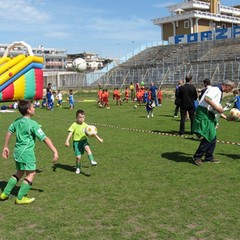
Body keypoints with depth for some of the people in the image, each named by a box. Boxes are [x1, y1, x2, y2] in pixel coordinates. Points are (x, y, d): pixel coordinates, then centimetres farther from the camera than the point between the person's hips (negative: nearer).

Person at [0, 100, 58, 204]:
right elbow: (45, 138, -18)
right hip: (27, 152, -8)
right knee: (31, 173, 5)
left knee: (20, 172, 23)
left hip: (17, 151, 8)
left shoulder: (17, 121, 6)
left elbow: (9, 133, 15)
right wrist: (55, 151, -18)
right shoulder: (32, 124, -16)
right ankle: (20, 198, 9)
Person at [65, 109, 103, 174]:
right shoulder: (74, 125, -9)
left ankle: (92, 161, -34)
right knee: (78, 157, -2)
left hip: (84, 140, 2)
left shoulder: (85, 125, 3)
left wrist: (98, 138, 14)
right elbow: (70, 133, -17)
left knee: (87, 148, -31)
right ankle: (78, 168, 23)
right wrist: (67, 141, -32)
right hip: (76, 142, -2)